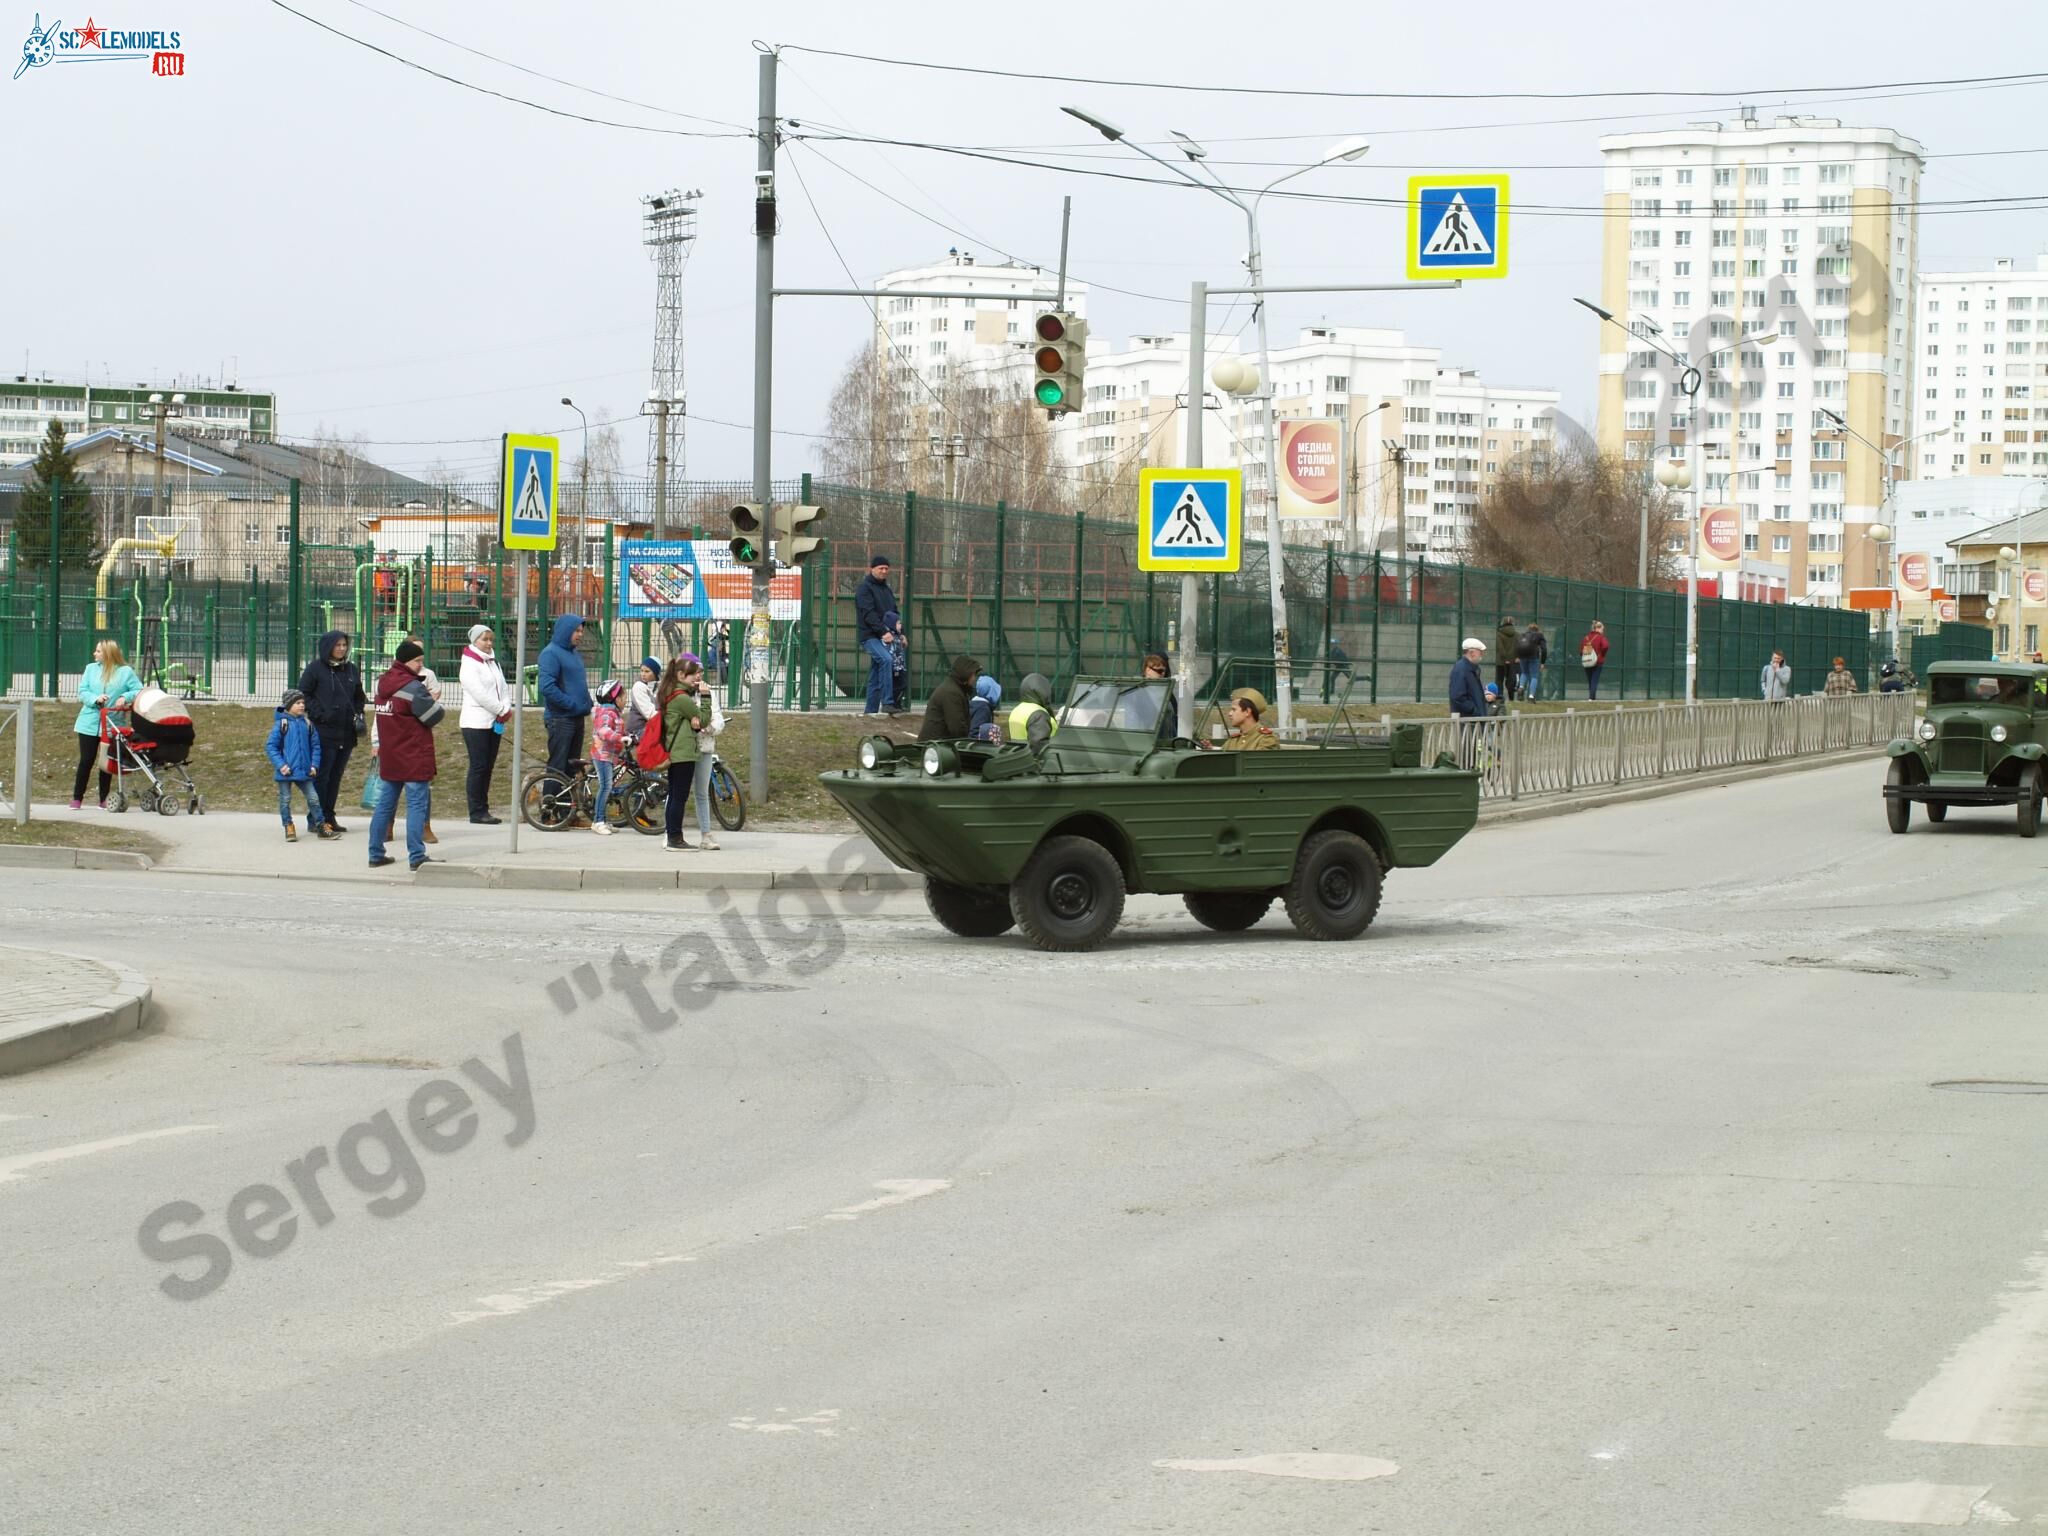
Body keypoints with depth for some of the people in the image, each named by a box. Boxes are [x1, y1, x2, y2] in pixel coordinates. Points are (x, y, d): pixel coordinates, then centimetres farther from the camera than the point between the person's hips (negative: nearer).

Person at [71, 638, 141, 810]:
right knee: (86, 761, 2)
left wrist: (125, 697, -21)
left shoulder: (126, 671, -1)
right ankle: (77, 798, 9)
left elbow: (139, 691, -3)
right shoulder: (91, 669, 7)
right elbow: (82, 692, 2)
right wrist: (95, 699, -17)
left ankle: (104, 800, 16)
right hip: (89, 724, 1)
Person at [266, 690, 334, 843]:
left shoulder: (307, 724, 4)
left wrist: (314, 765, 1)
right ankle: (289, 828, 17)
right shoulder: (281, 724, -7)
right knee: (285, 800, 5)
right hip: (286, 772, -3)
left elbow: (315, 746, 11)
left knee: (313, 798, 3)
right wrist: (280, 765, -15)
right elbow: (270, 747, -7)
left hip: (304, 771, 3)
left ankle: (320, 826, 11)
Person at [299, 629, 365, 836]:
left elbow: (359, 697, 24)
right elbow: (303, 694, -4)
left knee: (335, 776, 10)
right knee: (321, 775, -5)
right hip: (324, 731, -5)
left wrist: (358, 715, 9)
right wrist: (318, 714, -12)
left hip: (346, 732, 5)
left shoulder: (352, 670, 13)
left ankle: (329, 817, 16)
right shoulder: (315, 668, -3)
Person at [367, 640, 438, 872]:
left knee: (385, 804, 14)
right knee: (417, 805, -4)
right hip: (414, 757, -8)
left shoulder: (382, 684, 8)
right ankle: (417, 857, -6)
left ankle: (376, 853, 16)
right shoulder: (413, 687, -16)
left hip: (388, 756, 8)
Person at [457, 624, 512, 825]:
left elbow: (503, 688, 12)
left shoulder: (493, 663, 18)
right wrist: (501, 710, -13)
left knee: (488, 767, 8)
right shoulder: (470, 664, -7)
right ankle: (477, 812, -5)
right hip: (476, 723, -8)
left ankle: (483, 810, 12)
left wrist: (506, 709, -6)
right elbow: (479, 693, -16)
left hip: (494, 723, 8)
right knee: (479, 766, -8)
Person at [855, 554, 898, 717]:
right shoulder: (864, 588, -6)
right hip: (869, 635, -8)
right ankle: (887, 702, -32)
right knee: (885, 660, -28)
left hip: (883, 637, 8)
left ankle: (871, 710, 12)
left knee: (875, 674, 8)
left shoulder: (886, 589, 20)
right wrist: (883, 632, -24)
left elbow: (894, 612, 21)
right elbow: (869, 614, -16)